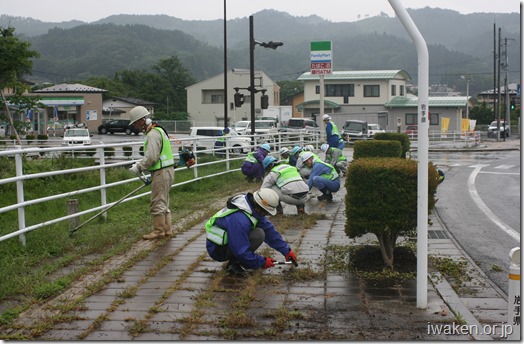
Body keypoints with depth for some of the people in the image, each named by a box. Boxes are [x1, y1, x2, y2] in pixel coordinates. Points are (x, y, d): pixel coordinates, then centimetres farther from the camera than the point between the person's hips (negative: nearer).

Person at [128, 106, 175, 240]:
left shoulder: (153, 134, -17)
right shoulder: (157, 130, 17)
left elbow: (151, 157, -23)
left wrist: (138, 167, -11)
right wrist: (140, 166, 19)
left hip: (161, 173, -11)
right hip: (165, 170, 11)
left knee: (157, 203, -3)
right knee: (163, 202, 16)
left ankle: (159, 231, 4)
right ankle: (167, 230, 21)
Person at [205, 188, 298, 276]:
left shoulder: (254, 207, -4)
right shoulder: (239, 219, -32)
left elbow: (269, 230, 4)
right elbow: (241, 252, -27)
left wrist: (286, 251, 4)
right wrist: (262, 262, -15)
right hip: (218, 250, -10)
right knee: (258, 235, -24)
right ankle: (234, 265, -9)